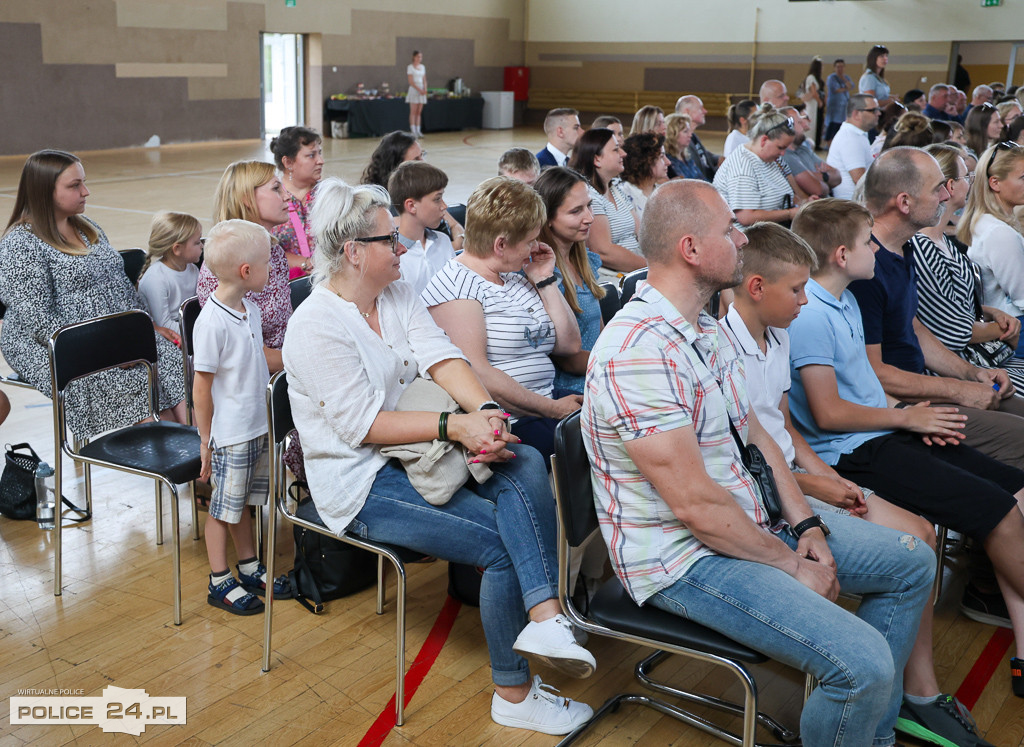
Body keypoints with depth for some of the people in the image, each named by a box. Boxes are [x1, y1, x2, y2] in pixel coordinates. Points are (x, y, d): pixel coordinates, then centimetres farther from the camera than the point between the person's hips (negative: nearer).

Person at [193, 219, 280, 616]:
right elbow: (202, 388, -17)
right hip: (229, 437, -8)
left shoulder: (250, 310, 3)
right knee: (223, 508, 7)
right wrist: (206, 441, -13)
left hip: (258, 429, 8)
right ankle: (220, 583, 21)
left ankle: (250, 568, 35)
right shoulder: (211, 322, -22)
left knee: (243, 502, 21)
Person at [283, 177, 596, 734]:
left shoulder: (397, 295, 8)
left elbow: (441, 357, -5)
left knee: (526, 465, -20)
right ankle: (514, 695, -3)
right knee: (502, 546, -19)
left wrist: (484, 410, -24)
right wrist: (454, 426, -27)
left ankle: (544, 615, -30)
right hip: (363, 484, -7)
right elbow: (363, 424, -21)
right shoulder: (316, 327, -16)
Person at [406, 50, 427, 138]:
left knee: (419, 112, 4)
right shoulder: (410, 67, -3)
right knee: (413, 112, -7)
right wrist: (419, 89, -16)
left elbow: (424, 80, 15)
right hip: (414, 90, -5)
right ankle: (413, 131, -9)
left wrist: (425, 89, -3)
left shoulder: (422, 67, 14)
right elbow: (411, 81, -9)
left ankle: (418, 130, 4)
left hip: (422, 90, 5)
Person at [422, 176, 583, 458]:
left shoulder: (516, 280, 20)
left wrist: (545, 280, 11)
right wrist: (553, 409, -16)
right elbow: (475, 373, -18)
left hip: (543, 412, 8)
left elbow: (569, 345, 18)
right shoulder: (457, 286, -7)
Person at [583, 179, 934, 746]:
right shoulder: (638, 352, -27)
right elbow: (694, 504, -26)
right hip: (684, 559, -10)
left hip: (752, 522, 11)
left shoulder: (709, 328, 8)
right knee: (864, 664, -24)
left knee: (911, 563, 17)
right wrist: (791, 564, -14)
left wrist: (804, 524, 1)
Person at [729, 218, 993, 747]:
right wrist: (811, 484, -13)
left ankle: (922, 691, 7)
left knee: (919, 534, 1)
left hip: (794, 477, 10)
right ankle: (915, 699, 4)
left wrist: (831, 478, 3)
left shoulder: (778, 337, 10)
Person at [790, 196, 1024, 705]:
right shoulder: (810, 316, -17)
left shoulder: (845, 301, 14)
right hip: (853, 453, -10)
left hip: (884, 434, 10)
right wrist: (907, 418, -7)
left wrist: (915, 418, 4)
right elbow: (828, 413, -19)